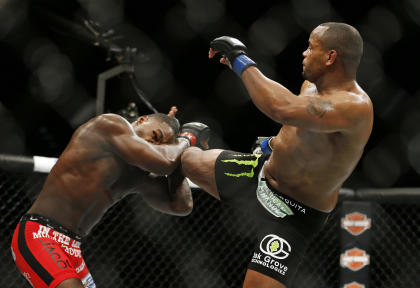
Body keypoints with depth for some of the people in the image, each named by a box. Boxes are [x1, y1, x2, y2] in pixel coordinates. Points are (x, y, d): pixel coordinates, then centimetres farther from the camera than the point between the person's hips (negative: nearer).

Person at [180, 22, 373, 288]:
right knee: (188, 159, 23)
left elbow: (285, 109, -47)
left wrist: (241, 62, -36)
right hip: (261, 171, 8)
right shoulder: (313, 83, -3)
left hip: (292, 213, -8)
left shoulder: (356, 107, -33)